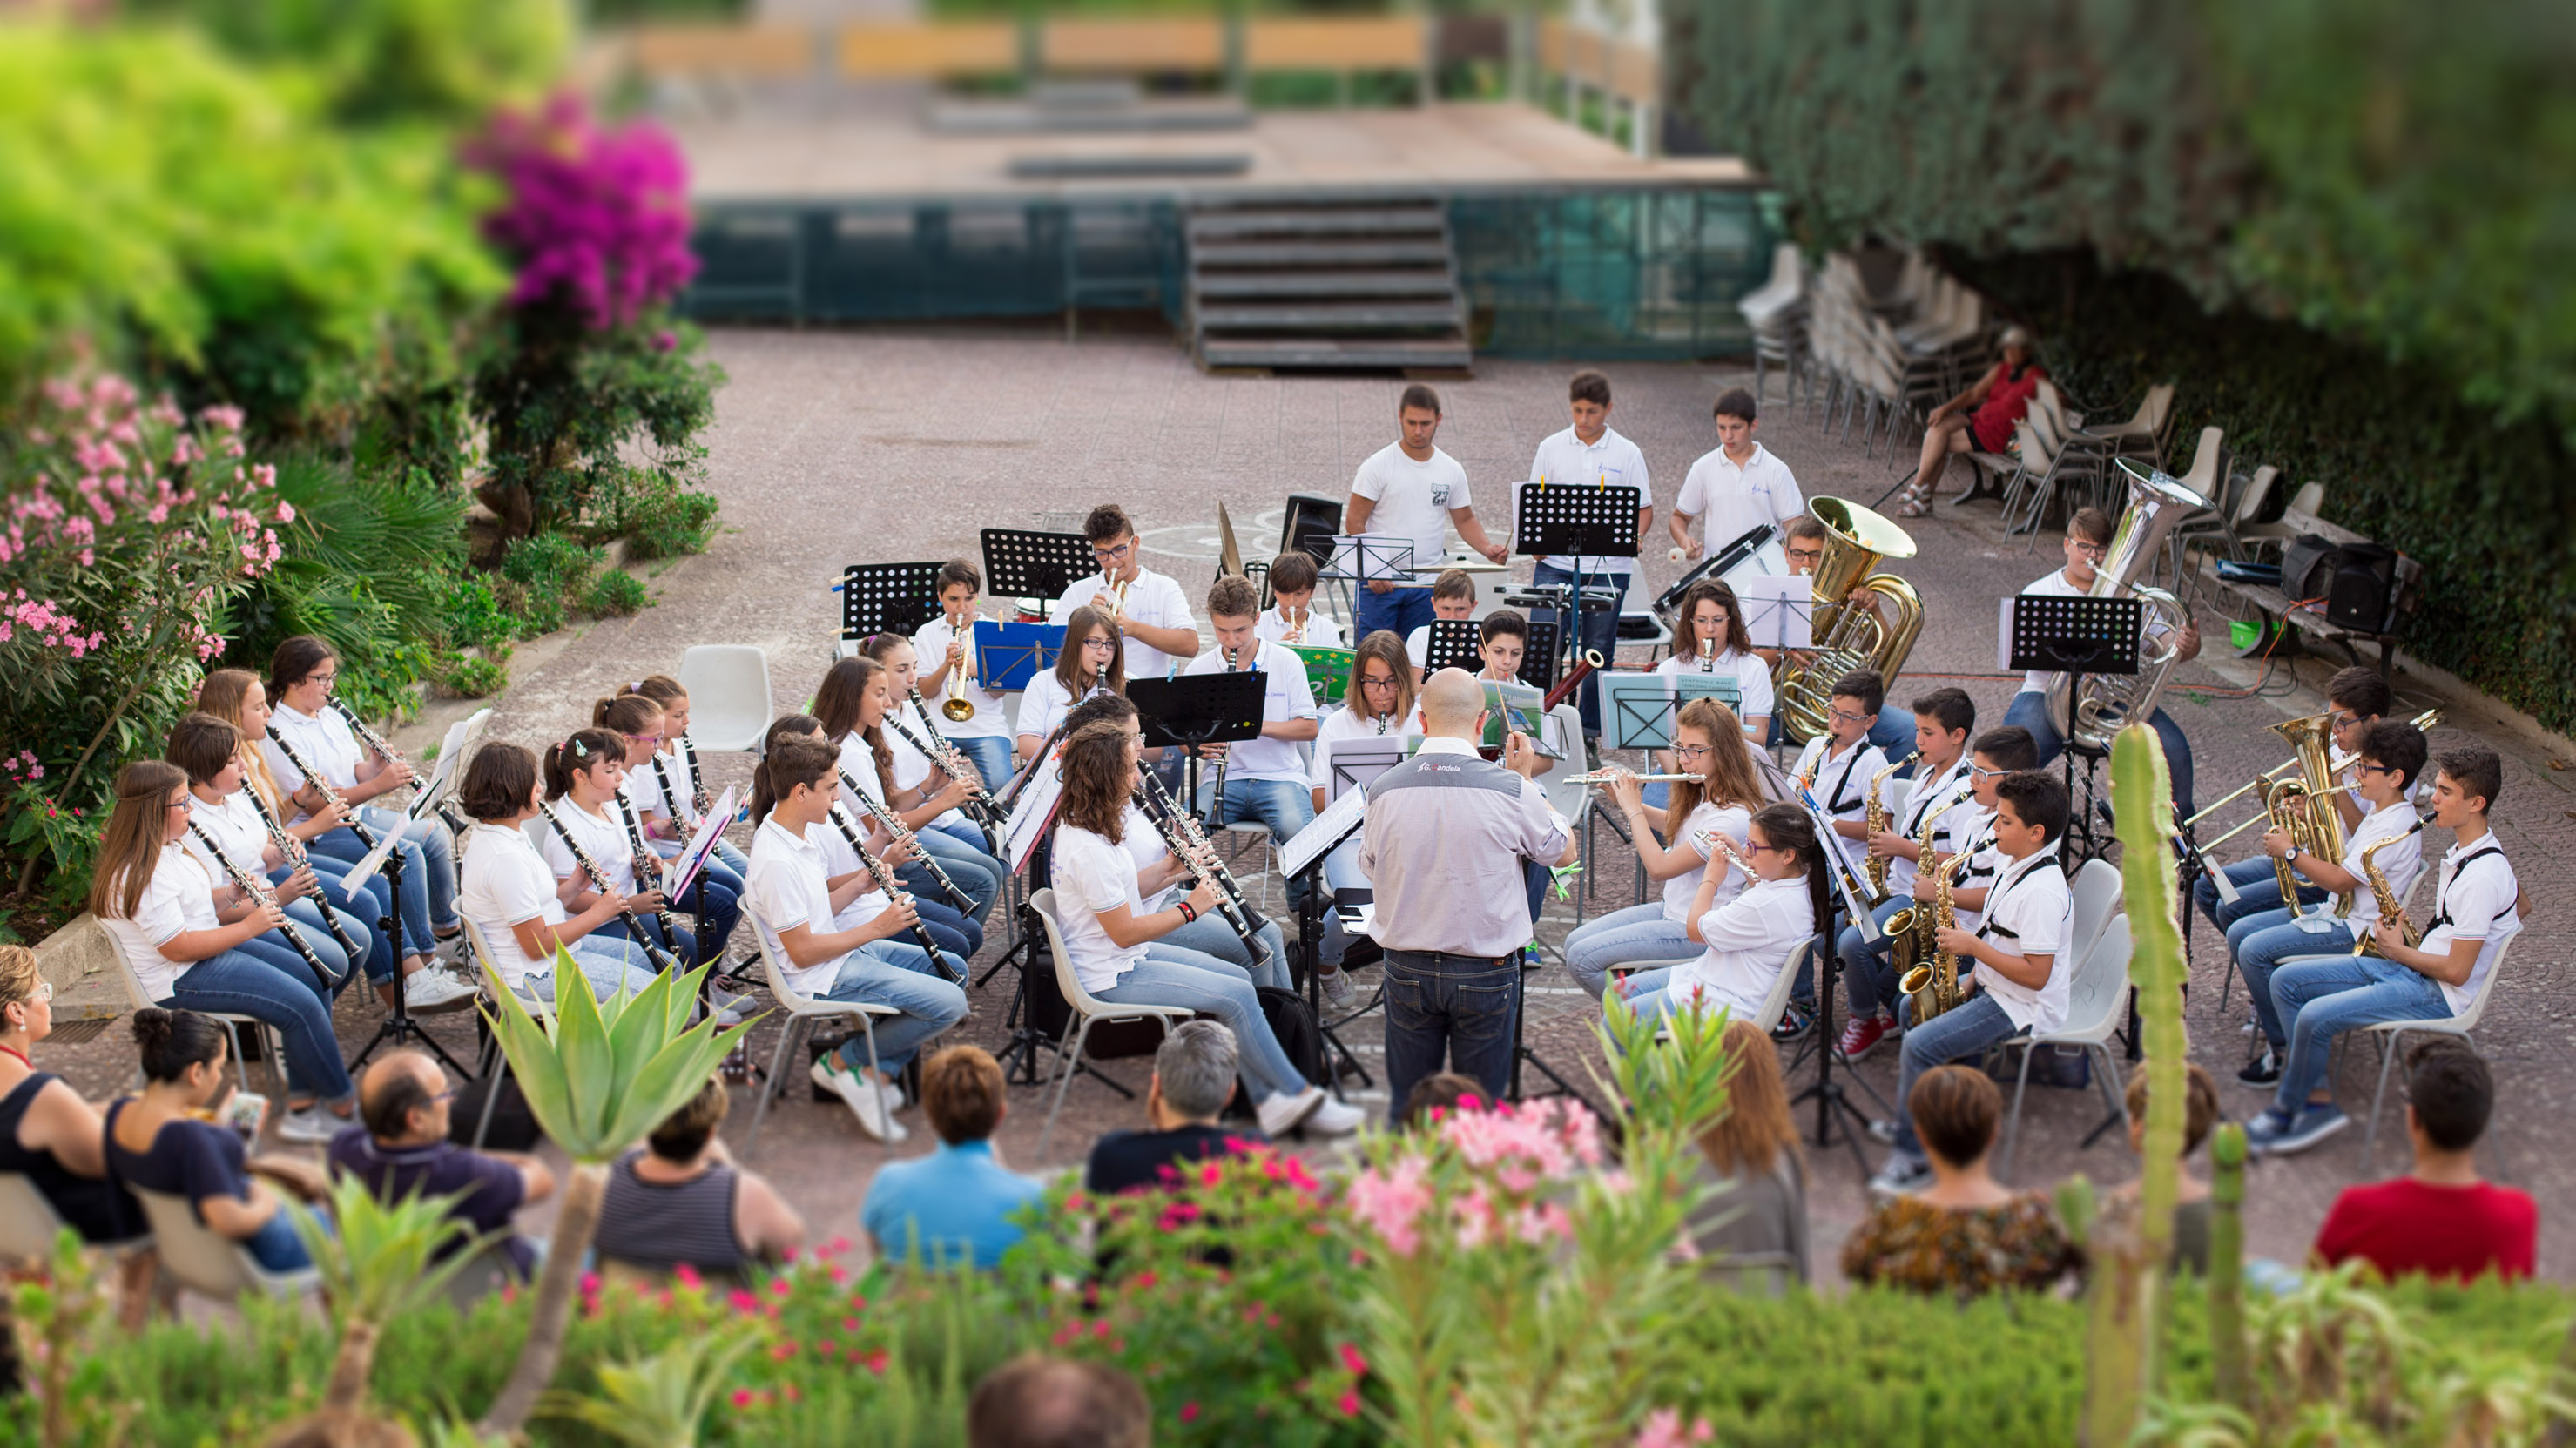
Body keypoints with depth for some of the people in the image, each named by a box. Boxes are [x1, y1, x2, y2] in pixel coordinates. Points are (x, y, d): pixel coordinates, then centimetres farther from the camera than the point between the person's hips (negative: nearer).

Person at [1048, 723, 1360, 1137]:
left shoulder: (1086, 825, 5)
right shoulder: (1086, 848, -27)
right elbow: (1124, 932, -24)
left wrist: (1170, 870, 2)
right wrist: (1191, 907, -13)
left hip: (1128, 958, 11)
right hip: (1112, 978, -11)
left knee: (1238, 977, 8)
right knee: (1236, 995, -13)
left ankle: (1266, 1101, 6)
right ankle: (1299, 1094, 2)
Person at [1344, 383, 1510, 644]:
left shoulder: (1452, 471, 8)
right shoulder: (1377, 466, -4)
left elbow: (1465, 519, 17)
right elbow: (1354, 522, -4)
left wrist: (1488, 548, -3)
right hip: (1380, 582, -3)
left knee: (1419, 660, 3)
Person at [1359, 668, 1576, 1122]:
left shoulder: (1384, 790, -9)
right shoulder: (1509, 790, -16)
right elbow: (1565, 851, 2)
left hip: (1407, 969, 2)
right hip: (1485, 972, -2)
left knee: (1406, 1103, 15)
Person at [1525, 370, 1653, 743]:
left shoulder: (1627, 454, 3)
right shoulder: (1551, 448, 6)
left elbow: (1645, 510, 5)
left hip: (1608, 568, 0)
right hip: (1555, 563, 0)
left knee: (1599, 649, 5)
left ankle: (1591, 725, 16)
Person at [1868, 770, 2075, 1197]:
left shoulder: (2041, 891, -27)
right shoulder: (2017, 867, 5)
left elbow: (2036, 974, -28)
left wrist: (1973, 946, -22)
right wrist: (1969, 982, 6)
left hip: (2023, 1008, -11)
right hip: (1993, 986, 11)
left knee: (1919, 1045, -21)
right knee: (1911, 1006, 20)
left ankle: (1913, 1154, -12)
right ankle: (1916, 1118, 26)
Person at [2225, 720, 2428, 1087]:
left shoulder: (2396, 829, -22)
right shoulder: (2380, 812, 10)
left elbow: (2340, 881, -24)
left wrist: (2291, 852, -17)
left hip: (2354, 931, -10)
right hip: (2337, 911, 10)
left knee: (2255, 951, -21)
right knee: (2239, 933, 5)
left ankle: (2286, 1049, -10)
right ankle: (2270, 1015, 10)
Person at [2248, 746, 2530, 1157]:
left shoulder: (2482, 876, -23)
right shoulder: (2464, 846, 5)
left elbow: (2457, 971, -23)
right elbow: (2521, 904, 24)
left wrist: (2399, 951, -6)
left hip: (2439, 996, -10)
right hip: (2412, 966, 10)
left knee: (2315, 1017, -26)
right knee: (2285, 981, 1)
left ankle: (2283, 1113, -3)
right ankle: (2318, 1099, -4)